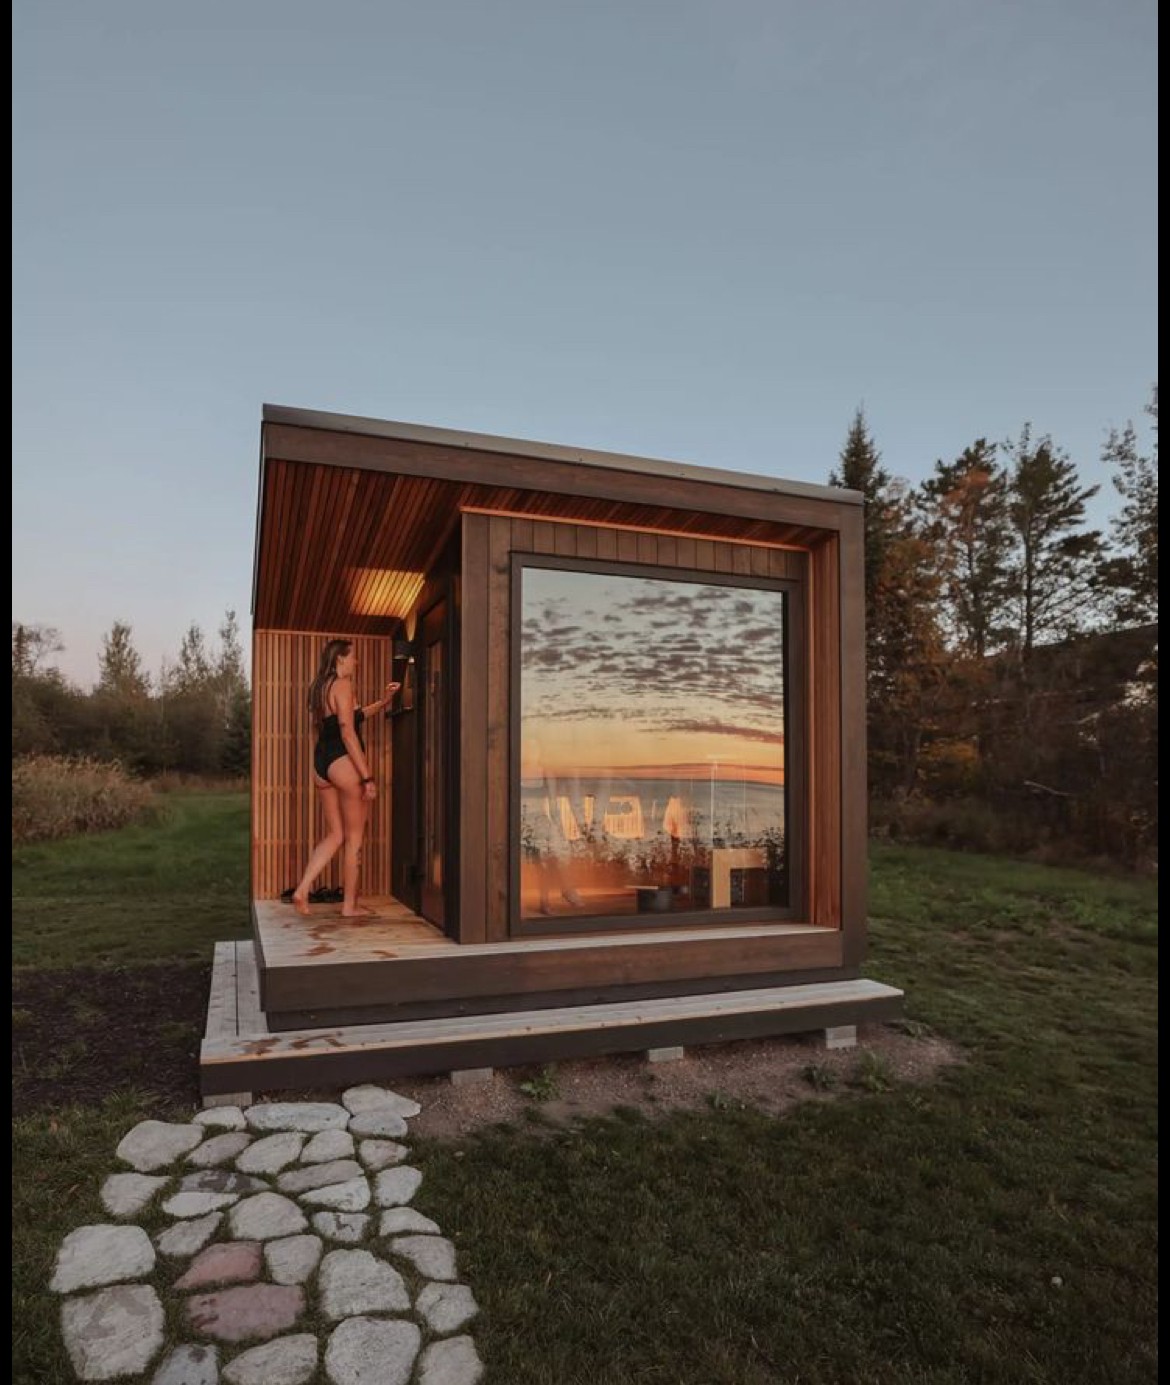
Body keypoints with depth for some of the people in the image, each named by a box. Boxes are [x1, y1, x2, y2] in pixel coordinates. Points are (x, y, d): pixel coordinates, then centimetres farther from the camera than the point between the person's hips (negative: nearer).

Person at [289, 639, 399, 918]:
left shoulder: (321, 687, 17)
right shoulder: (343, 685, -10)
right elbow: (348, 732, -17)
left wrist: (383, 701, 27)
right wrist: (367, 777, -18)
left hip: (321, 764, 9)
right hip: (345, 762, -8)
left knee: (335, 835, 16)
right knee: (354, 838, 4)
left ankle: (301, 890, 5)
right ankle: (350, 905, 10)